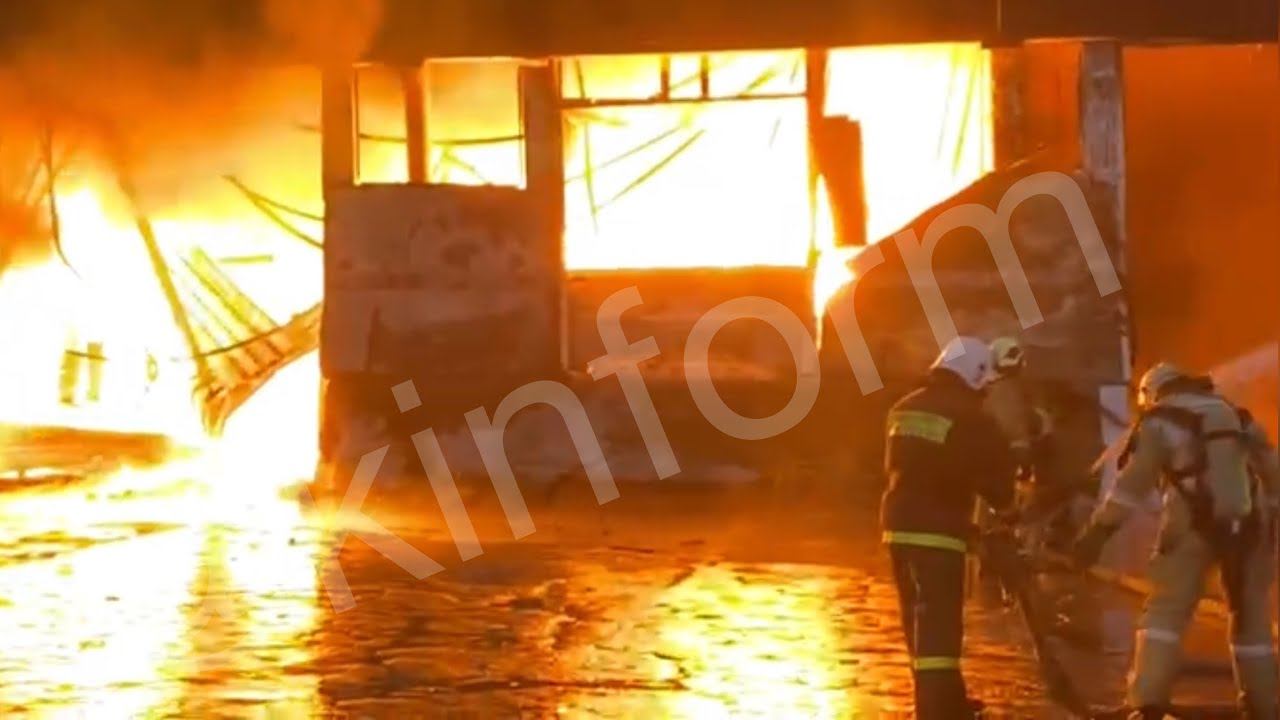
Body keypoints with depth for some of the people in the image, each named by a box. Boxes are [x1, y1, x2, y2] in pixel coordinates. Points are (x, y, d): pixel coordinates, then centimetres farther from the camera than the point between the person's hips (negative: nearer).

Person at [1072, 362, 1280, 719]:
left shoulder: (1160, 423, 3)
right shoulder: (1237, 417, 20)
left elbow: (1132, 482, -8)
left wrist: (1098, 531, -10)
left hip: (1194, 526, -4)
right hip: (1247, 525, 4)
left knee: (1166, 612, 1)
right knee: (1251, 615, 16)